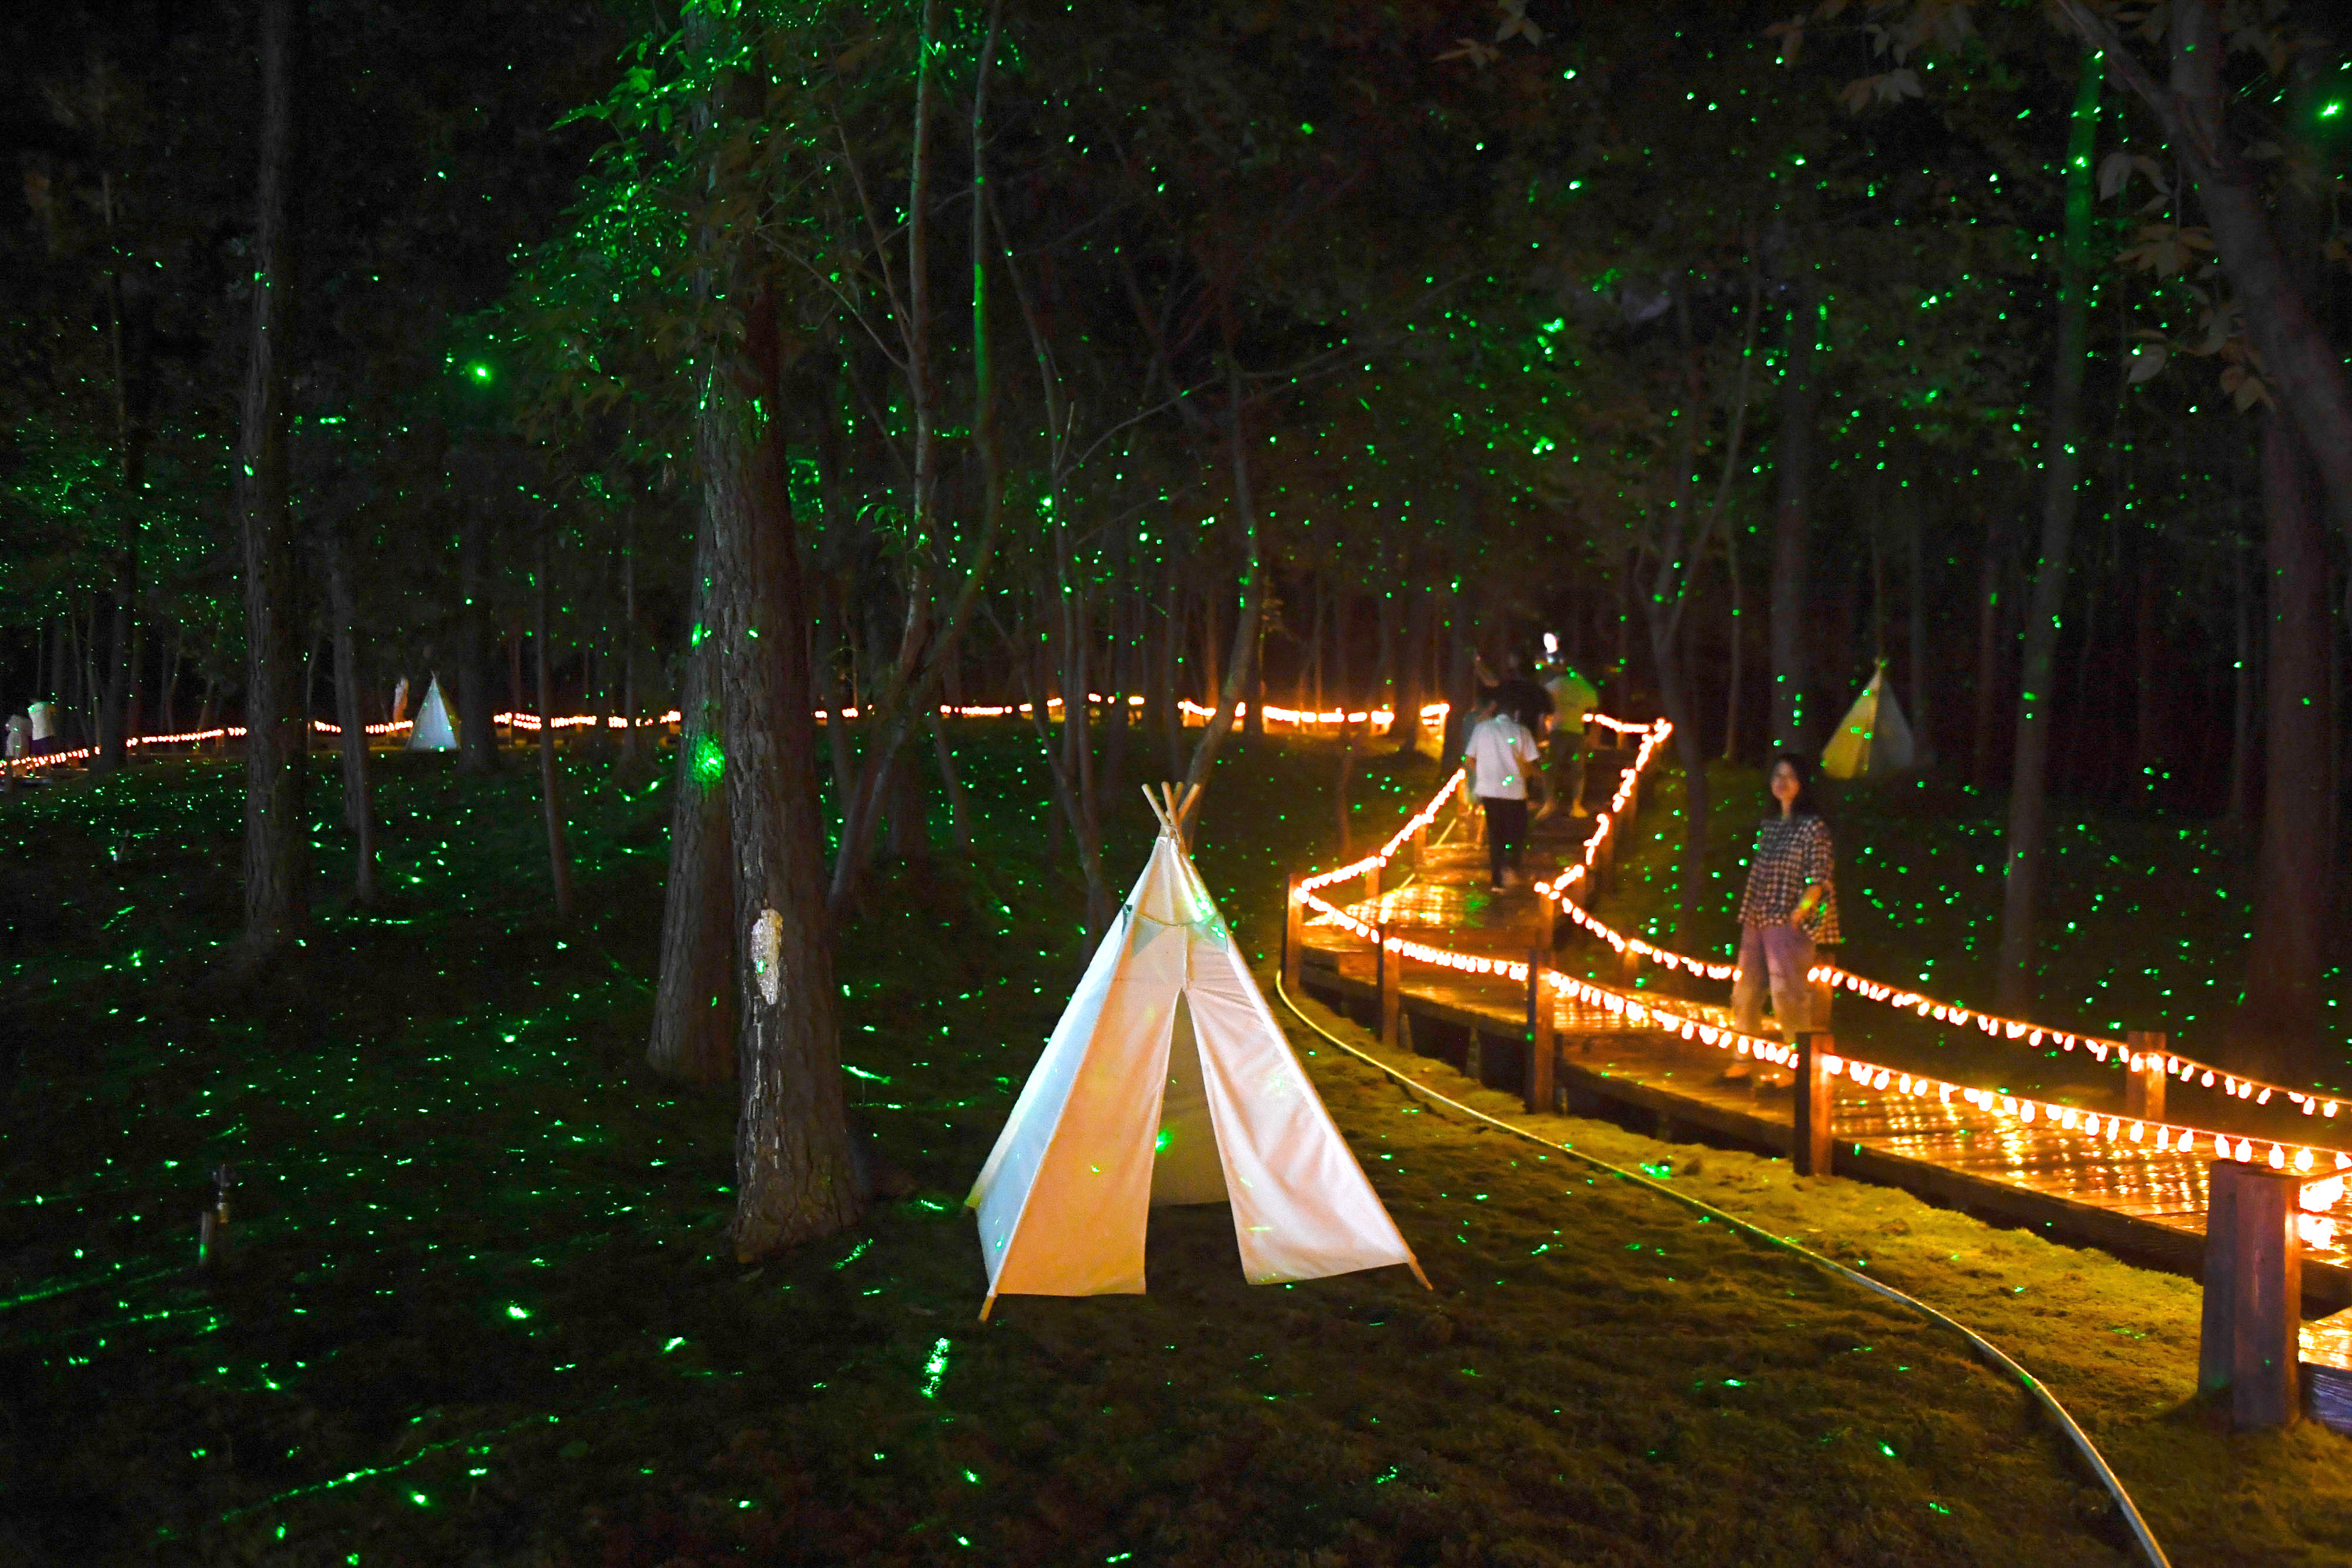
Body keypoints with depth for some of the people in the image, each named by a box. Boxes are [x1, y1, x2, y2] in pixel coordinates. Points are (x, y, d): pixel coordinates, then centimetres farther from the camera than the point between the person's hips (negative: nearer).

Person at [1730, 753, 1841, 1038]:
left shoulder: (1813, 825, -5)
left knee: (1788, 993, -10)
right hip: (1756, 921, 7)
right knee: (1745, 992, 10)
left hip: (1789, 922, -7)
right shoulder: (1769, 823, 15)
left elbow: (1820, 881, -9)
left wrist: (1797, 915, -16)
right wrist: (1747, 913, 11)